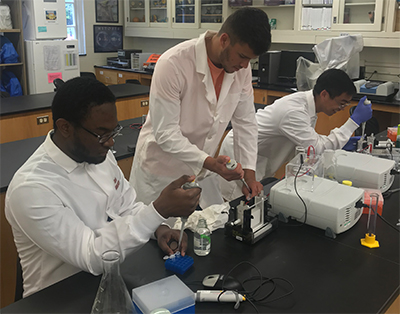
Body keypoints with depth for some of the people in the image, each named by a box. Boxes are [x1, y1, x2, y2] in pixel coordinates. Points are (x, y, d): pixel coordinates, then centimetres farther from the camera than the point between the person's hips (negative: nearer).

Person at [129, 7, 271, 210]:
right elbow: (165, 132, -25)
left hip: (201, 170, 5)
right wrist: (208, 162, -35)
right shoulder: (173, 64, -25)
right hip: (162, 173, -5)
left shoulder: (241, 68, -7)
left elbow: (245, 121, 2)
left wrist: (249, 171, -4)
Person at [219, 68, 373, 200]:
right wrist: (354, 121, -27)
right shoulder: (294, 111, -32)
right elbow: (318, 148, -30)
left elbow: (310, 141, 6)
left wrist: (343, 143, -6)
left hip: (259, 158, 9)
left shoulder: (306, 101, -3)